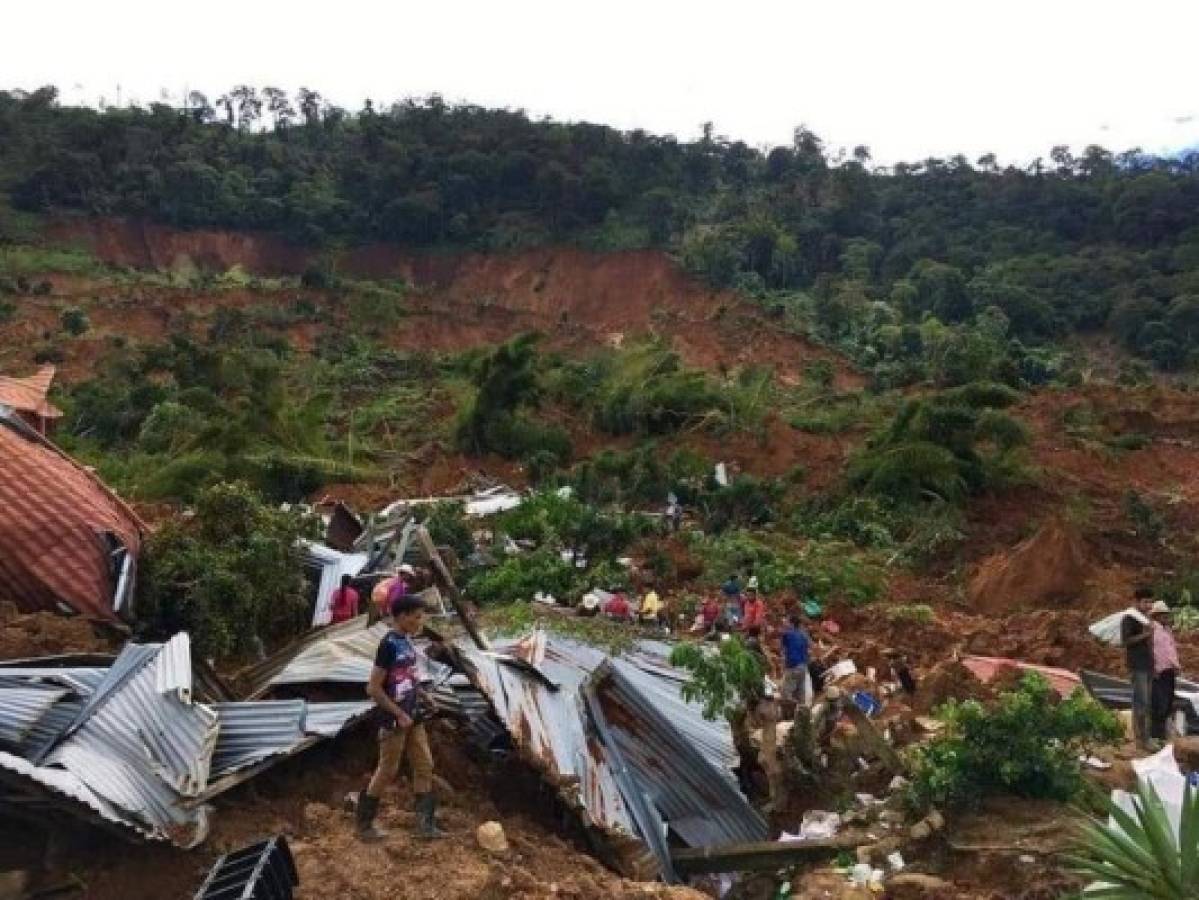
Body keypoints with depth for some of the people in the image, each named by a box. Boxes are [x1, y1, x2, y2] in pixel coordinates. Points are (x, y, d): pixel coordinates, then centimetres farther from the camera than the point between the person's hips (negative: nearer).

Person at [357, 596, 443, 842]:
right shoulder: (389, 644, -21)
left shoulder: (407, 641, 4)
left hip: (413, 716, 8)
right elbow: (374, 688, -22)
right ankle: (364, 824, 22)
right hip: (394, 719, -8)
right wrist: (399, 715, -18)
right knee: (387, 771, 5)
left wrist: (423, 694, 9)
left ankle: (425, 824, 18)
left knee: (424, 765, 10)